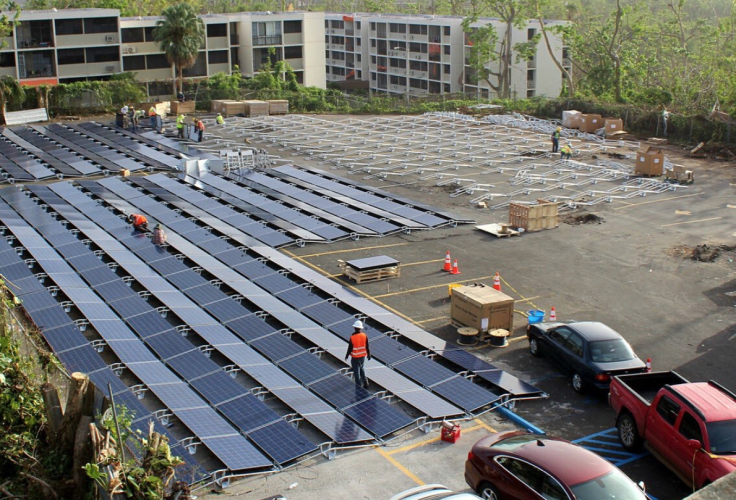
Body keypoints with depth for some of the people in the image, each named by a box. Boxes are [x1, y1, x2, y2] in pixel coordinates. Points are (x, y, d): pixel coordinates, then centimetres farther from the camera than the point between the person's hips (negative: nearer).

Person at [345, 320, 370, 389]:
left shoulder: (352, 337, -19)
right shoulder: (364, 336, -11)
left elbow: (350, 348, -12)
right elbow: (367, 347, -3)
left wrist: (346, 356, 4)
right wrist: (369, 355, 11)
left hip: (355, 357, -4)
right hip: (363, 356, 4)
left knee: (356, 372, 8)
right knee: (362, 369, 26)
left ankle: (359, 386, 15)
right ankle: (365, 384, 26)